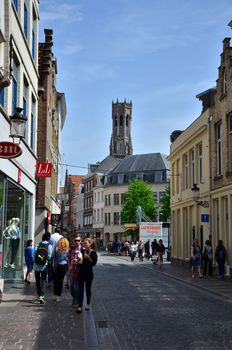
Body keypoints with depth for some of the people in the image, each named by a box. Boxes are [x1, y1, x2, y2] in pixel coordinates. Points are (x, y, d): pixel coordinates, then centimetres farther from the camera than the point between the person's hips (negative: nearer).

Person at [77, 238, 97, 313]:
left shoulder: (93, 253, -5)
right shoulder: (81, 251, 4)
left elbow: (94, 263, -12)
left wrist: (88, 257, -25)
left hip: (88, 273, -2)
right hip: (81, 272, 2)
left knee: (88, 288, 10)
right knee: (81, 289, -2)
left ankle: (88, 304, 26)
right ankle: (80, 306, -3)